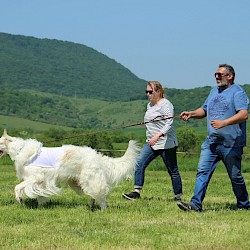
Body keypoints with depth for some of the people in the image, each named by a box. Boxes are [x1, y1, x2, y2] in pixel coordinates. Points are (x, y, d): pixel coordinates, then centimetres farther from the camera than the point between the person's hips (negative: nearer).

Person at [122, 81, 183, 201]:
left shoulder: (165, 104, -12)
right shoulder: (149, 105, 14)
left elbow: (169, 123, -22)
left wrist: (157, 136, -33)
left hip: (166, 143, -8)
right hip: (151, 143, 8)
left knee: (172, 170, 0)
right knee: (139, 163, -7)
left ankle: (178, 197, 10)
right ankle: (137, 192, -7)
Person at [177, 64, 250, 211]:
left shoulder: (237, 92, -8)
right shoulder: (214, 91, 17)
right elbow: (204, 110, 26)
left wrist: (224, 123, -31)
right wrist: (191, 114, 6)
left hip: (231, 144, -7)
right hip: (212, 142, 7)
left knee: (235, 176, 5)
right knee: (203, 171, -5)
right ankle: (196, 204, -9)